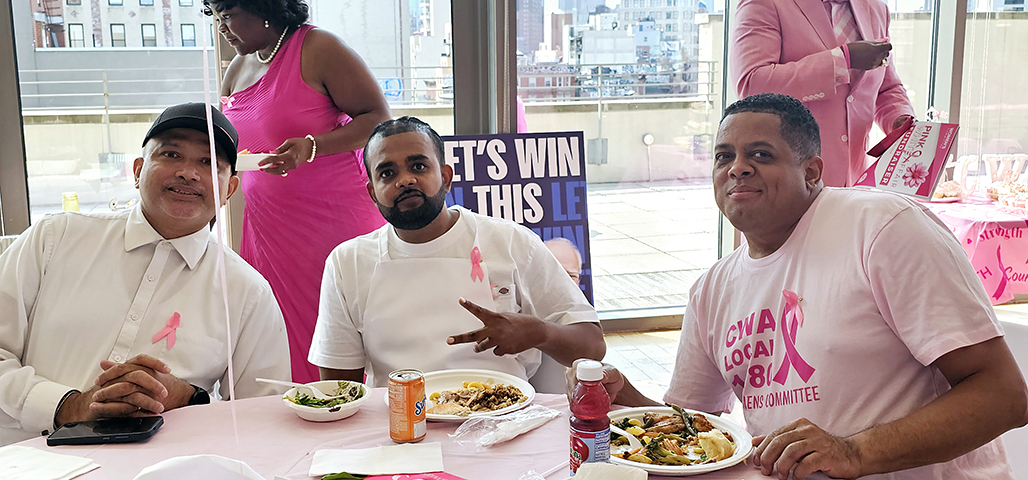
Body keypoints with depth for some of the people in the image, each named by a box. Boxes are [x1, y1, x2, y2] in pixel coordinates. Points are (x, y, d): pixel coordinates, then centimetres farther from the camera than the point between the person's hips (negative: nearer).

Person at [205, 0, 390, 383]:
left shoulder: (318, 49, -7)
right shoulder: (237, 70, 15)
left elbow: (378, 119, -11)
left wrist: (311, 146, -22)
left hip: (335, 219, -6)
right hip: (269, 229, 7)